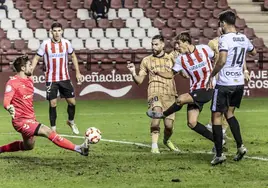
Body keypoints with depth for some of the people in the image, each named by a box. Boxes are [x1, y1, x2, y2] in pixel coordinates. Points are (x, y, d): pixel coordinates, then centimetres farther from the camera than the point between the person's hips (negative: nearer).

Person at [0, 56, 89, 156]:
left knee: (28, 146, 24)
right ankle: (78, 148, -30)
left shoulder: (29, 80, 10)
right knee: (48, 132, -23)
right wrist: (9, 108, -48)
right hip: (21, 121, -10)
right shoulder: (12, 83, -16)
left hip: (30, 120, 10)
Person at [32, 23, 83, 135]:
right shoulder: (45, 44, -9)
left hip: (65, 78, 2)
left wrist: (77, 72, 10)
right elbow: (36, 58, -2)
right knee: (53, 104, -3)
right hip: (51, 79, -2)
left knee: (72, 101, 3)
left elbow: (73, 56, 13)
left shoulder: (66, 43, -2)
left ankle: (71, 121, 30)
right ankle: (53, 128, 9)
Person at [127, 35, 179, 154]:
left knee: (169, 125, -2)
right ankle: (154, 146, -30)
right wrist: (133, 73, -10)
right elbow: (139, 81, 10)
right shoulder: (147, 61, 11)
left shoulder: (171, 59, 11)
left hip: (169, 94, 2)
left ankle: (167, 141, 34)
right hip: (155, 92, -1)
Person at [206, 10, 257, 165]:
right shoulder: (244, 38, 7)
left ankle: (219, 154, 1)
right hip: (239, 83, 7)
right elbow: (254, 52, 27)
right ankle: (240, 146, 10)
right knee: (229, 113, 23)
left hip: (225, 83, -7)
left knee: (216, 116, 3)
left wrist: (212, 75, -13)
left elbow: (222, 60, -25)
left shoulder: (225, 38, -14)